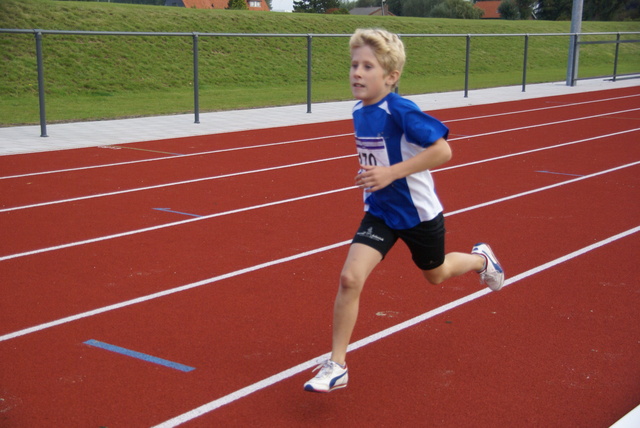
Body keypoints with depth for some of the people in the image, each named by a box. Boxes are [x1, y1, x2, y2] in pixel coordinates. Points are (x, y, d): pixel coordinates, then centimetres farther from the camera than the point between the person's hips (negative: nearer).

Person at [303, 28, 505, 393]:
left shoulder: (400, 111, -25)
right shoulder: (359, 111, -2)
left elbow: (442, 150, -29)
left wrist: (392, 173, -33)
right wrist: (372, 175, 7)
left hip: (419, 213, -5)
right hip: (380, 212, 5)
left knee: (435, 274, 21)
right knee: (350, 277, -13)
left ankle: (481, 258, 56)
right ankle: (336, 366, -4)